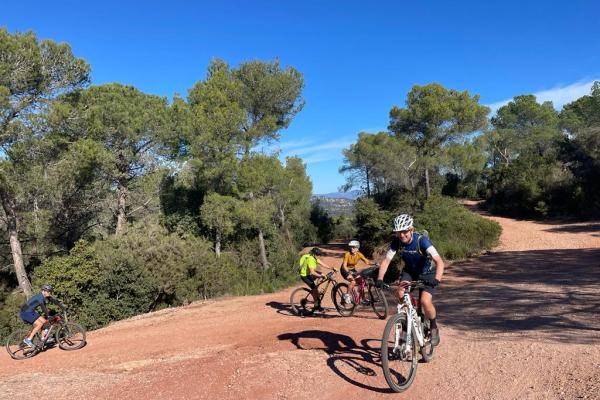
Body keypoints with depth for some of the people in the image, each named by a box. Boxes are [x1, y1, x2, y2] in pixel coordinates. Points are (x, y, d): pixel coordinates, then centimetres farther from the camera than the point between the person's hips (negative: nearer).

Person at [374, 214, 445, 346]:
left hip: (427, 273, -3)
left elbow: (439, 261, -38)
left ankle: (434, 328, 6)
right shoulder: (396, 242, -19)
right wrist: (380, 279, -32)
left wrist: (437, 279, -54)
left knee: (425, 301, -23)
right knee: (401, 293, -22)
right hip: (409, 271, 4)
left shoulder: (422, 240, -31)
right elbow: (386, 260, -18)